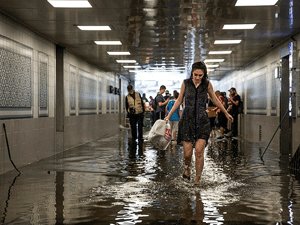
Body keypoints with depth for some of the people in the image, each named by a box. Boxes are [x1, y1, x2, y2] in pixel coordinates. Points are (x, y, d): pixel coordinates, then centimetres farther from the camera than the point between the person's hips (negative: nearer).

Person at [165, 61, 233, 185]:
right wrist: (169, 115, 8)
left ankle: (198, 179, 4)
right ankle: (187, 167, 30)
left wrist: (226, 113, 24)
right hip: (187, 120, 0)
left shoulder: (207, 84, 2)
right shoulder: (186, 83, 1)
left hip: (202, 121, 0)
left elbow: (215, 100, 16)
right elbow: (179, 100, 11)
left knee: (199, 151, -10)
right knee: (187, 152, -4)